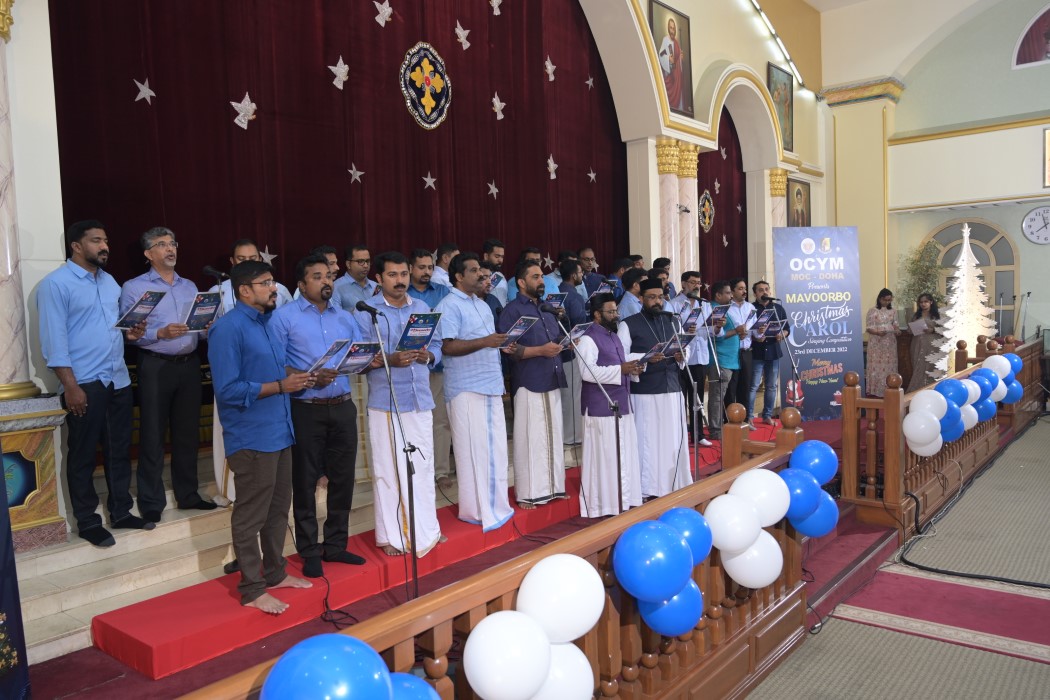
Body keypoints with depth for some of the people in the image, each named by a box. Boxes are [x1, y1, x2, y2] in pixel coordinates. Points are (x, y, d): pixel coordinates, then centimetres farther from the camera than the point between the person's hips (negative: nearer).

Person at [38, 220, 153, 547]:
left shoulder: (109, 281, 15)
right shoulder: (56, 284, -9)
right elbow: (54, 339, -14)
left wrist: (130, 333, 2)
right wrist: (71, 386, -18)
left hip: (118, 381, 7)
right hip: (84, 384, -7)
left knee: (119, 450, 13)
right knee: (83, 456, 4)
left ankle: (121, 511, 26)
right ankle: (87, 522, 15)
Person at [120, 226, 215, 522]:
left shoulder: (190, 286, 15)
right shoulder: (134, 287, -1)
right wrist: (161, 333, -21)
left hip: (189, 364, 5)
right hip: (155, 367, -5)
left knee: (188, 433, 11)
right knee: (153, 436, 1)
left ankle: (188, 494, 23)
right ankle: (151, 502, 12)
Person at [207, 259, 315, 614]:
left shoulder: (268, 323, 13)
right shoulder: (228, 328, -15)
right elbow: (227, 390, -20)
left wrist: (299, 378, 4)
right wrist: (280, 386, -22)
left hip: (279, 431, 9)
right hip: (251, 437, -9)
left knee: (278, 509, 18)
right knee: (251, 516, 2)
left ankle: (275, 572, 33)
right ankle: (252, 590, 14)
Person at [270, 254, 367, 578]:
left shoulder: (345, 317, 14)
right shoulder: (284, 316, -2)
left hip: (343, 407, 5)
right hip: (306, 410, -5)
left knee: (343, 478, 10)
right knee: (305, 482, 4)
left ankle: (336, 544, 25)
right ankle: (310, 552, 16)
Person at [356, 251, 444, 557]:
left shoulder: (423, 308, 12)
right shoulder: (366, 311, -4)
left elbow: (437, 345, 12)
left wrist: (427, 355, -10)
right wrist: (389, 360, -24)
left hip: (420, 399, 5)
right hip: (385, 401, -4)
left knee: (423, 465, 11)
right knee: (388, 468, 3)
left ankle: (425, 529, 25)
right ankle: (392, 535, 15)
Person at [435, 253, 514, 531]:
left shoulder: (483, 305, 20)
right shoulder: (449, 306, -8)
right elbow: (446, 346, -18)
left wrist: (503, 346, 7)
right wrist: (484, 342, -23)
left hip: (491, 386, 9)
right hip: (467, 389, -8)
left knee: (495, 448, 10)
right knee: (473, 448, -4)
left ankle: (494, 505, 20)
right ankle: (476, 509, 6)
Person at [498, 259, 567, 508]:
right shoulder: (512, 309, -6)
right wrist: (540, 350, -20)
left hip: (552, 381, 7)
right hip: (529, 384, -7)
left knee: (552, 436, 11)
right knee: (530, 438, -3)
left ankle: (552, 487, 21)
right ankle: (527, 493, 6)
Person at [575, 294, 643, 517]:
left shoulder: (613, 337, 17)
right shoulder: (588, 339, -12)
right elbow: (587, 372, -22)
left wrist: (632, 369, 4)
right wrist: (621, 369, -22)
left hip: (621, 404, 9)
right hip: (601, 407, -9)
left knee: (624, 454, 12)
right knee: (604, 456, -4)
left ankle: (623, 500, 23)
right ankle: (604, 506, 5)